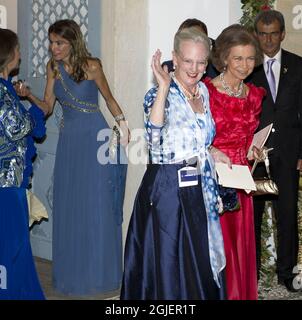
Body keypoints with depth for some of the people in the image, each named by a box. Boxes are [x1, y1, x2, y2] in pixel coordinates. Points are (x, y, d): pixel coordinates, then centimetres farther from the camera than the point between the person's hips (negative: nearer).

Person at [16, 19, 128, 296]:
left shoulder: (91, 66, -9)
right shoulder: (53, 67, 3)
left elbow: (109, 98, 3)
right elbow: (47, 106, 3)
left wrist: (123, 124, -4)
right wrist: (29, 96, -15)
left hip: (94, 138, -4)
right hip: (69, 139, 4)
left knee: (97, 206, 1)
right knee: (68, 207, 7)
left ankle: (98, 272, 15)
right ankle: (71, 272, 19)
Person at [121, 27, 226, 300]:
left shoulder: (203, 91, 8)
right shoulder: (159, 94, -13)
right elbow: (154, 141, -32)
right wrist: (164, 87, -31)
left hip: (199, 190, 7)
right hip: (167, 189, -7)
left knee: (201, 263, 14)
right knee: (169, 265, 1)